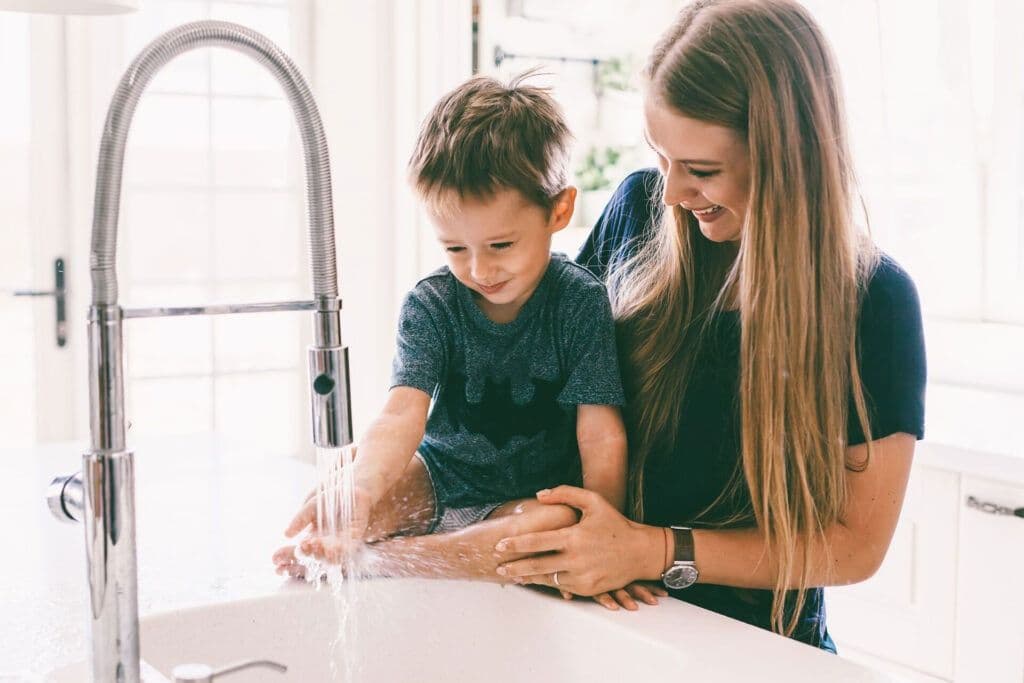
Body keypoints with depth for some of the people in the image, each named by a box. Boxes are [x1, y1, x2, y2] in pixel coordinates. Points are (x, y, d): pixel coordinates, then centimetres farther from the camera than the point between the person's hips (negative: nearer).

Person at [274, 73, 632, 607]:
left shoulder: (582, 303, -14)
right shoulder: (430, 305, -11)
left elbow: (601, 436, -17)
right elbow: (402, 413, -26)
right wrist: (361, 491, -45)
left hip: (534, 498, -1)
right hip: (439, 482, 2)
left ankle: (364, 559, -37)